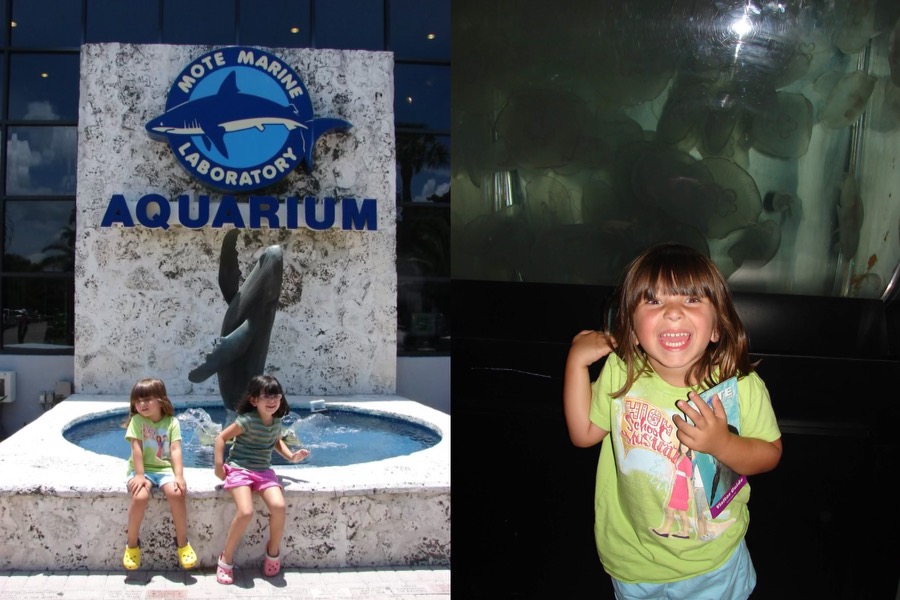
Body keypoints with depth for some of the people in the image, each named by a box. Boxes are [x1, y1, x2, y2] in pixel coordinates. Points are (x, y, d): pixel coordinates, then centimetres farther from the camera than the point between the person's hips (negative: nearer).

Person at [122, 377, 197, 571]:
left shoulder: (172, 422, 1)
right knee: (140, 497, -31)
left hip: (165, 468, 1)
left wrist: (179, 476, -18)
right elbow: (137, 449, -10)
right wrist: (139, 475, -19)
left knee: (176, 493, -29)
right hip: (143, 468, -1)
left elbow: (175, 450, -7)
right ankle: (132, 544, -9)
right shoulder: (137, 420, -2)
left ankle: (182, 542, -10)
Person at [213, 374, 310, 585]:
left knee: (279, 506, -21)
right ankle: (226, 558, -6)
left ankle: (273, 551, 4)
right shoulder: (247, 420, -16)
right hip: (239, 469, -5)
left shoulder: (277, 421, 3)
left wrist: (291, 456, 9)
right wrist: (219, 465, -12)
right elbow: (221, 438, -9)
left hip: (263, 470, 5)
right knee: (245, 512, -28)